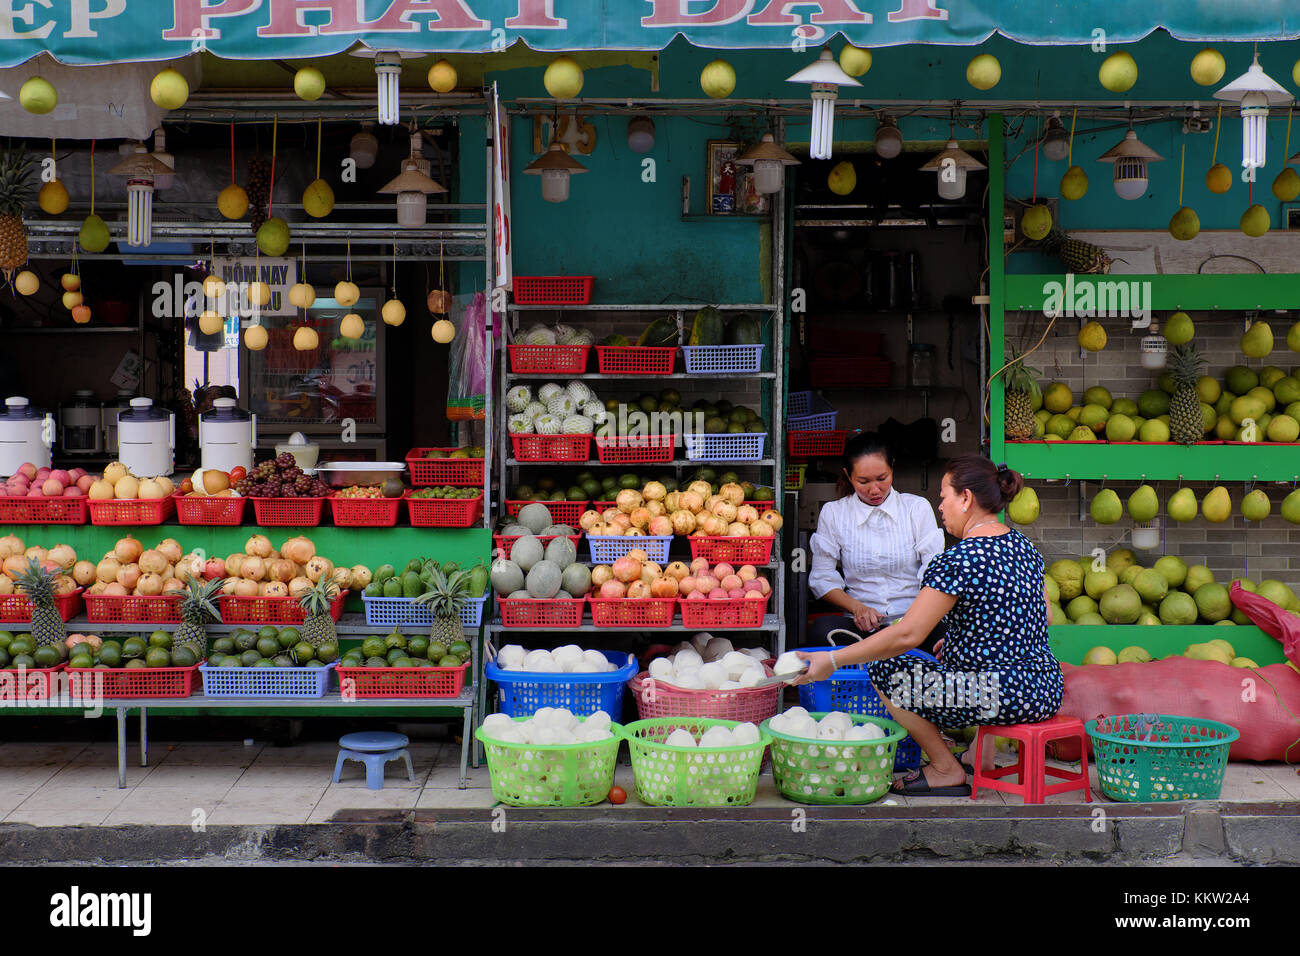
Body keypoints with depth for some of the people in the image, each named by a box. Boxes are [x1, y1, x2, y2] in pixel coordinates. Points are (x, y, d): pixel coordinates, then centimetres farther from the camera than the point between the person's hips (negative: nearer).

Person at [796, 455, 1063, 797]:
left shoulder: (957, 560, -17)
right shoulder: (1023, 546, 9)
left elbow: (907, 635, -20)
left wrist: (832, 660, -13)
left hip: (1007, 698, -9)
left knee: (885, 669, -1)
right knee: (948, 653, 33)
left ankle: (947, 770, 8)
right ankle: (982, 749, 25)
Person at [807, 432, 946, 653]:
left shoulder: (917, 508, 8)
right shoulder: (833, 513, 9)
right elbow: (822, 578, 8)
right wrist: (857, 608, -12)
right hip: (861, 626, 1)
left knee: (944, 628, -37)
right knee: (822, 629, -34)